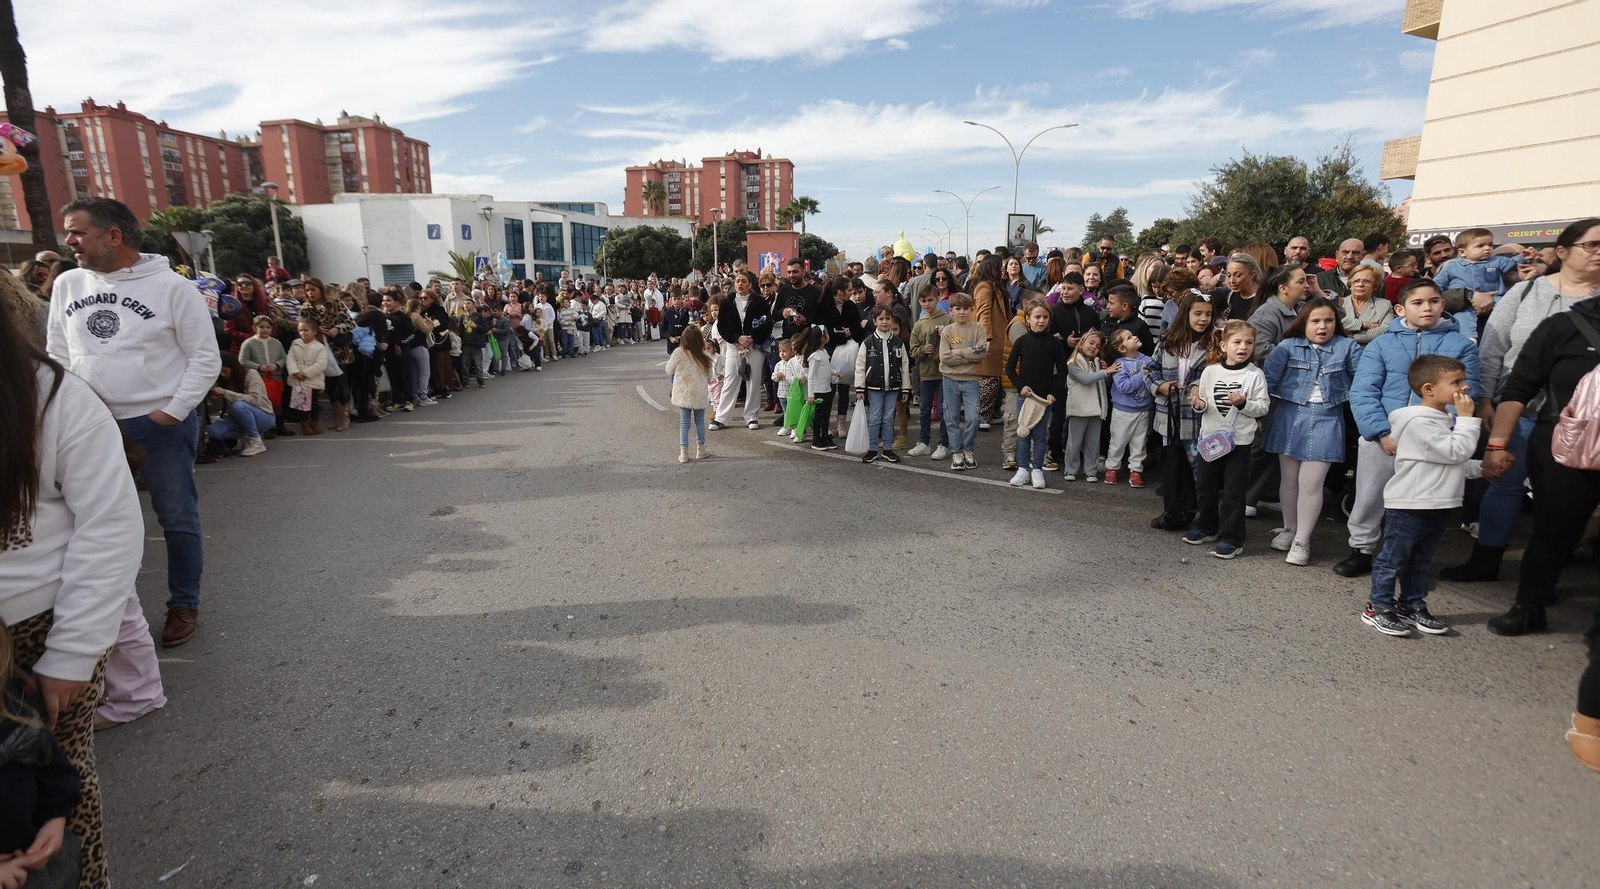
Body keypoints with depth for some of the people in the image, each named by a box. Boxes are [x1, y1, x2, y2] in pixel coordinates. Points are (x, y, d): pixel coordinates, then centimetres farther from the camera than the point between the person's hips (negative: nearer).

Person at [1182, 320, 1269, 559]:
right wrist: (1199, 403, -13)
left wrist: (1243, 403, -22)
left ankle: (1231, 539, 9)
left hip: (1240, 440, -3)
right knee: (1204, 486, 14)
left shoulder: (1255, 375, -6)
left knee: (1233, 491, 0)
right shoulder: (1210, 371, 1)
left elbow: (1263, 407, -6)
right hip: (1210, 437, 4)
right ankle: (1206, 528, 32)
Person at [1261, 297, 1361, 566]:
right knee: (1289, 478, 12)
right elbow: (1268, 378, -6)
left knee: (1311, 483, -3)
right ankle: (1289, 529, 30)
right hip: (1290, 416, 1)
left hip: (1325, 421, -1)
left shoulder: (1347, 347, 1)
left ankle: (1302, 540, 8)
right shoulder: (1289, 346, -1)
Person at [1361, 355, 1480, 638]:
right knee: (1393, 559, -1)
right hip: (1408, 506, -10)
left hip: (1435, 506, 10)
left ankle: (1413, 607, 26)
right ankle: (1378, 608, 6)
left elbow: (1456, 462, 26)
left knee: (1420, 561, 16)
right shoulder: (1420, 422, -18)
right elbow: (1456, 452, -19)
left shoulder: (1443, 420, 14)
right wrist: (1467, 419, -14)